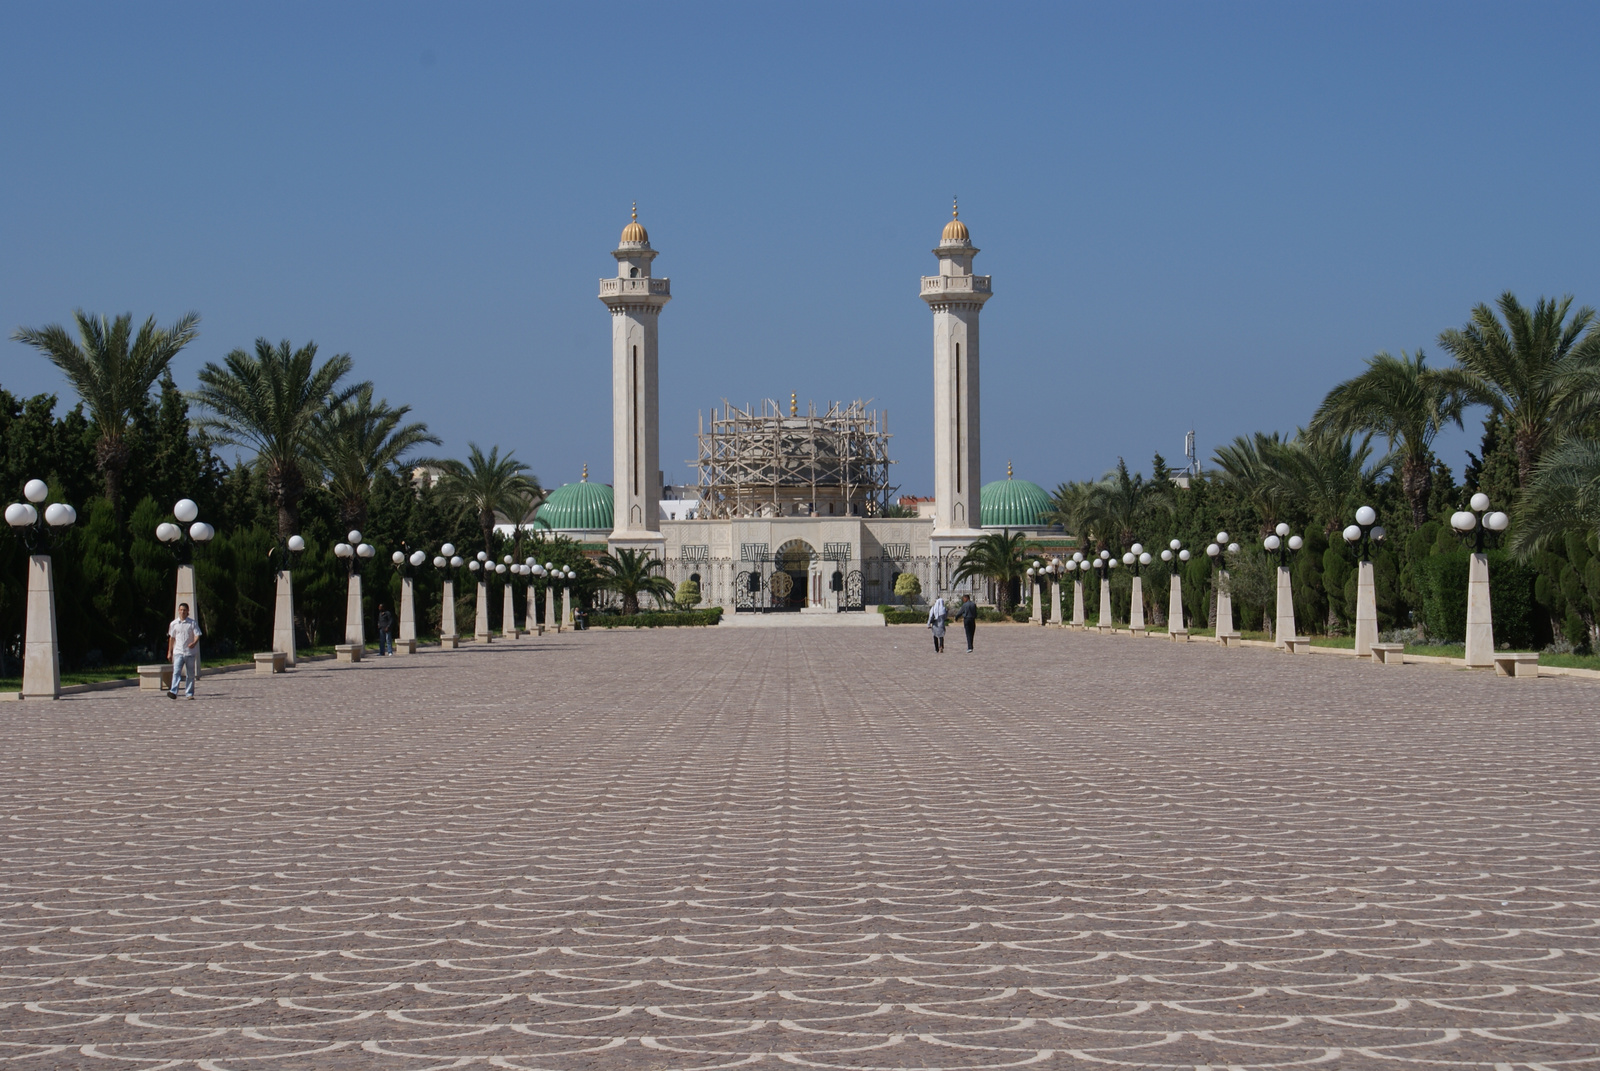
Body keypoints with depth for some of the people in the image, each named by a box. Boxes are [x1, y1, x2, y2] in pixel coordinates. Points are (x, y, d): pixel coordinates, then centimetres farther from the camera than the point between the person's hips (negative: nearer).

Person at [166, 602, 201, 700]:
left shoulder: (193, 623, 1)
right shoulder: (174, 623, 8)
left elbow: (197, 635, -4)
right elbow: (171, 638, 16)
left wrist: (194, 643, -26)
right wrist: (169, 652, 16)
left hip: (190, 652, -1)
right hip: (178, 652, 1)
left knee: (190, 674, 4)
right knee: (176, 672, -14)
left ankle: (189, 693, 13)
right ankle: (173, 692, -24)